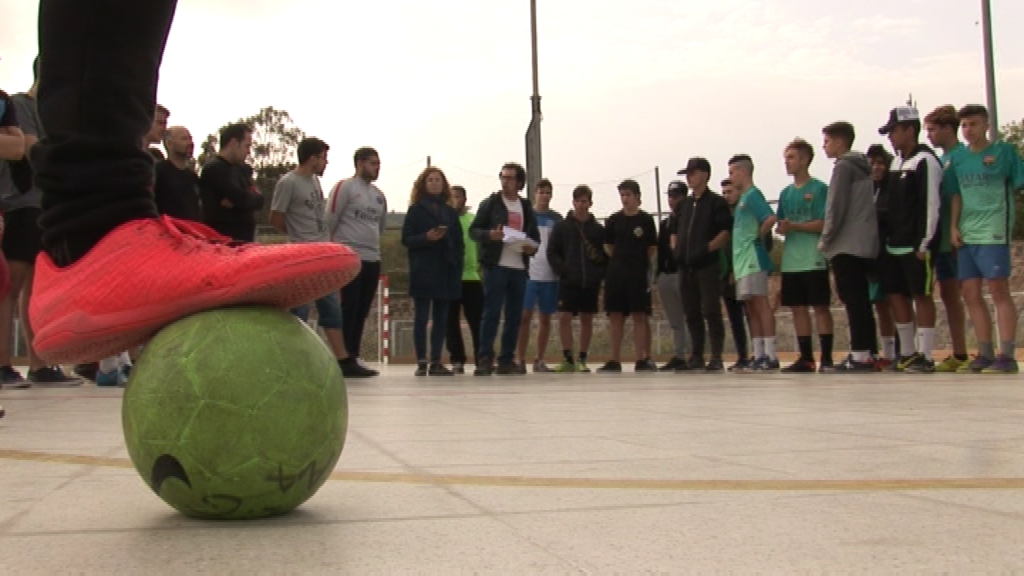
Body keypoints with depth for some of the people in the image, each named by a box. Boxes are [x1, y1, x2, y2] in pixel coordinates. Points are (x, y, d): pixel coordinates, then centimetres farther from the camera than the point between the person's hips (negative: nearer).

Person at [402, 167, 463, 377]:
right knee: (422, 317, -4)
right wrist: (426, 237, -18)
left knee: (441, 318, 3)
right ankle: (421, 363, -2)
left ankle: (436, 362, 7)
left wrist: (458, 269, 3)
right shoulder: (416, 210, 5)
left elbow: (459, 243, 15)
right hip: (423, 272, -4)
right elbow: (406, 239, -1)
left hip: (446, 271, 4)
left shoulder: (450, 212, 16)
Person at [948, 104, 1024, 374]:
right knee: (971, 294, 4)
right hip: (965, 235, 5)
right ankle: (985, 353, 12)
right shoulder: (957, 157, 13)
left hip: (993, 232, -5)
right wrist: (953, 227, 6)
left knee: (999, 290, -7)